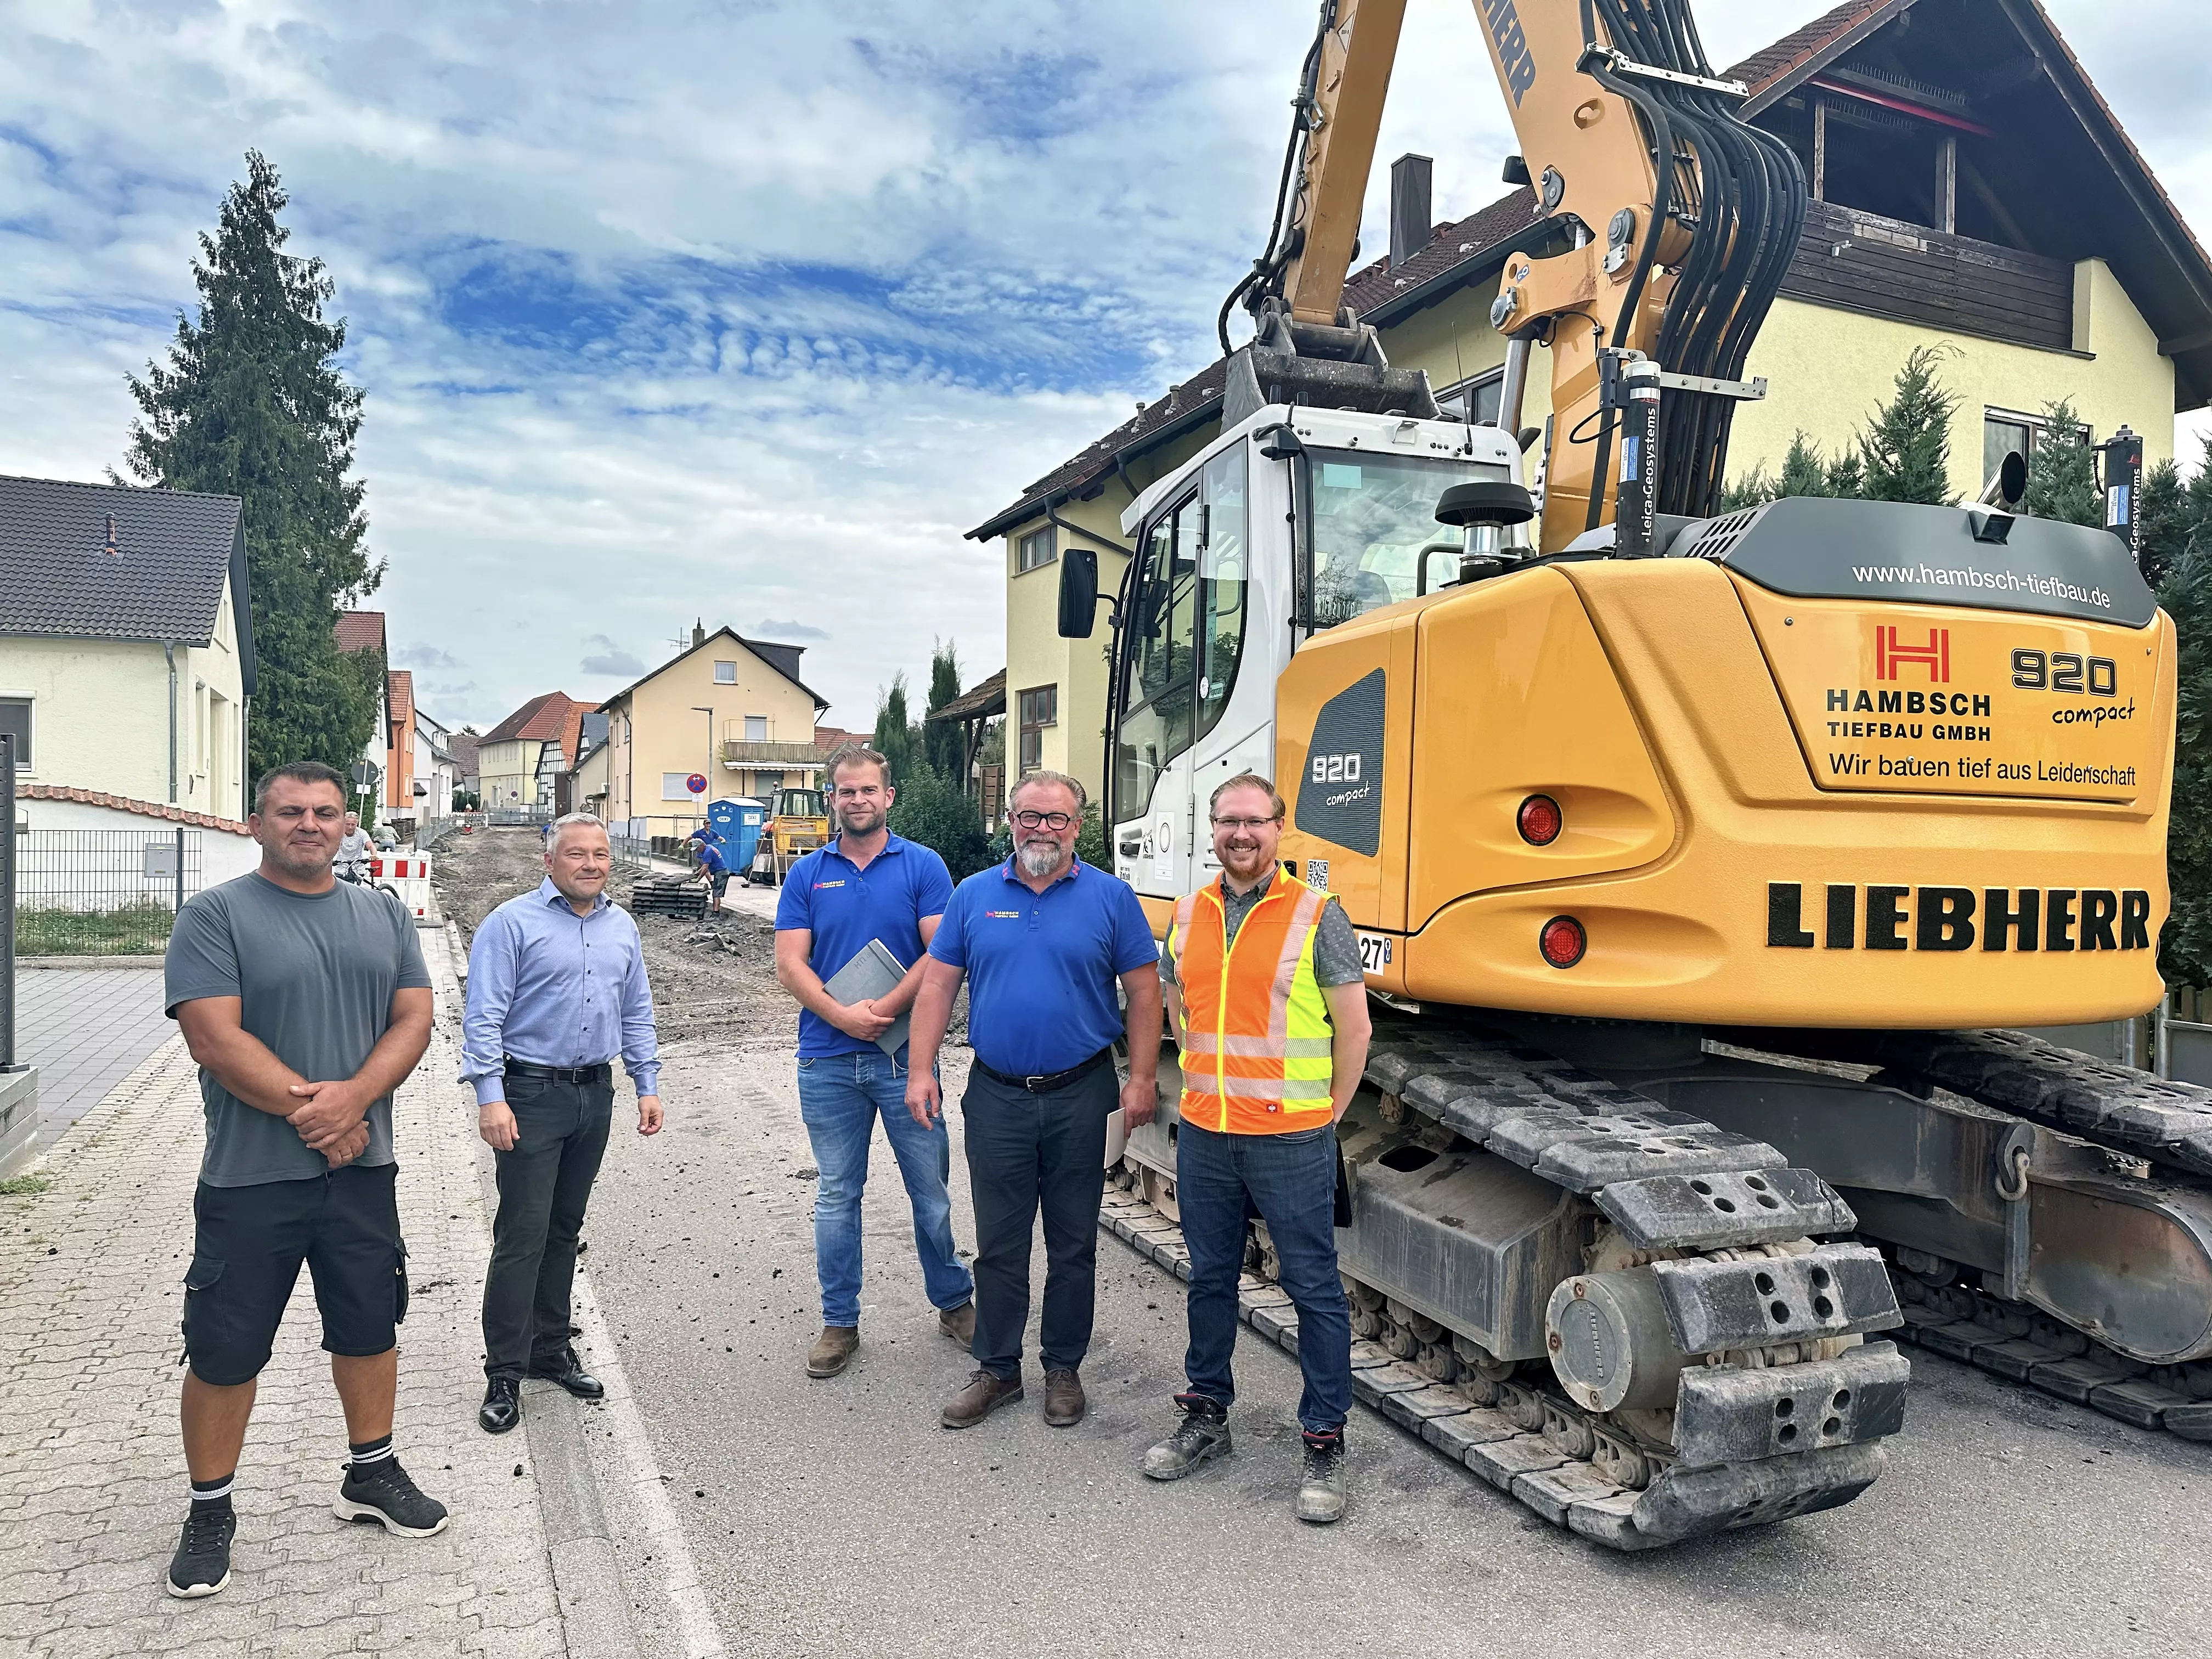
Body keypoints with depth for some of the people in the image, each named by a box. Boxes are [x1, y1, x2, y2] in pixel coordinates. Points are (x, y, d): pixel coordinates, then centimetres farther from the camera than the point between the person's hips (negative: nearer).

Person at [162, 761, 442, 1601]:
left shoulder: (386, 916, 8)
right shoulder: (214, 916, -5)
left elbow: (413, 1018, 1)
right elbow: (215, 1036, -14)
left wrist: (353, 1096, -15)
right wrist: (307, 1109, -16)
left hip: (362, 1167, 4)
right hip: (249, 1179, -4)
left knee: (370, 1326, 15)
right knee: (225, 1349, 6)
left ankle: (372, 1472, 34)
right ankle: (210, 1511, 25)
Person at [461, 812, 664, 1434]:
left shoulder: (621, 926, 11)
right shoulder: (513, 922, -7)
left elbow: (637, 1014, 17)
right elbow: (483, 1017, -11)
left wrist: (648, 1086, 11)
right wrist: (491, 1098, -18)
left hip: (595, 1094, 6)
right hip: (531, 1094, -6)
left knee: (565, 1229, 14)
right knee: (523, 1234, -5)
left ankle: (550, 1348, 26)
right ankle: (505, 1372, 5)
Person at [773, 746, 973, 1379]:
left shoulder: (923, 866, 0)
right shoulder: (807, 875, 6)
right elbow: (790, 965, -1)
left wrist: (883, 1010, -16)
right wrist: (842, 1016, -15)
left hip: (906, 1054, -1)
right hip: (828, 1060, 2)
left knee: (931, 1189, 8)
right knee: (837, 1196, 11)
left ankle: (954, 1303, 27)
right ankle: (840, 1322, 23)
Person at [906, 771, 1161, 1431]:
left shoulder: (1111, 897, -2)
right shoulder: (974, 896, 4)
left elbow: (1143, 992, -2)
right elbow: (937, 986, 5)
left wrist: (1142, 1079, -8)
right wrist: (921, 1071, -2)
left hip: (1080, 1097, -1)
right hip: (996, 1096, 1)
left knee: (1073, 1245, 11)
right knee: (998, 1245, 11)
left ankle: (1064, 1369, 27)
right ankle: (997, 1370, 25)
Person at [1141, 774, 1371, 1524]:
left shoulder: (1317, 915, -8)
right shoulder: (1189, 914, 7)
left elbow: (1353, 1028, -4)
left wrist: (1324, 1116, 0)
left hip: (1290, 1139, -5)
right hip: (1203, 1136, 5)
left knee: (1314, 1289, 4)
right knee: (1210, 1280, 16)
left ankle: (1325, 1443, 17)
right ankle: (1205, 1417, 33)